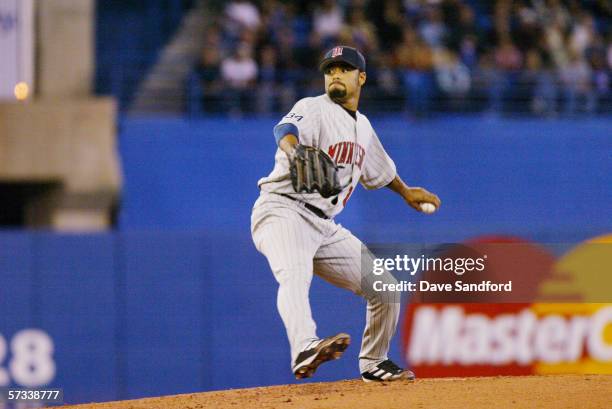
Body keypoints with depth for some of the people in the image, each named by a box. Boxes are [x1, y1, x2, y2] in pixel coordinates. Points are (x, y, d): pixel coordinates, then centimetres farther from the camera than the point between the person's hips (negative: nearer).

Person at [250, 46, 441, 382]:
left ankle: (373, 363, 27)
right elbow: (287, 128, -31)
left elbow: (379, 169, 40)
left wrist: (405, 191, 51)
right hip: (282, 212, -8)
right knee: (295, 275, -37)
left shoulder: (362, 126, 19)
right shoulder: (313, 109, -7)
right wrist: (294, 151, -54)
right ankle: (305, 349, -62)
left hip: (324, 227, 8)